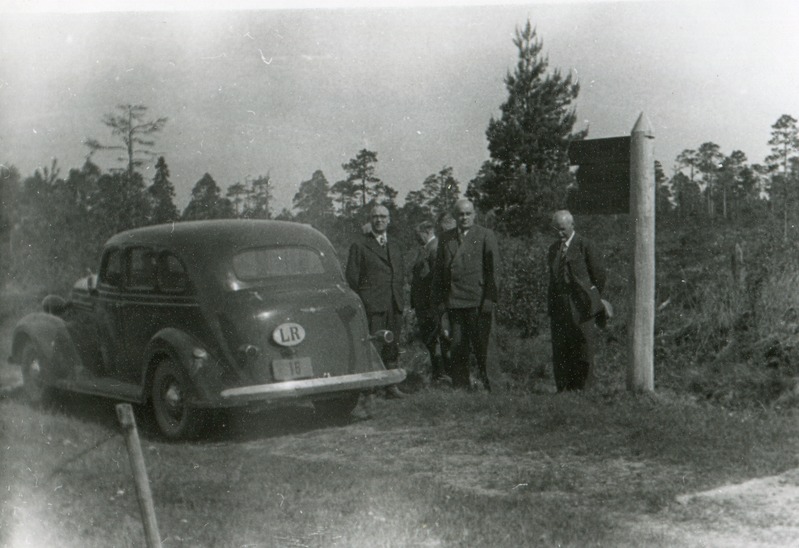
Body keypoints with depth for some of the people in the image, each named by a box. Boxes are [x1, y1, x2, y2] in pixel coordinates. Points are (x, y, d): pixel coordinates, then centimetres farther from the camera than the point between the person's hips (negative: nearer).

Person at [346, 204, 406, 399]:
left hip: (394, 305, 6)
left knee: (392, 346, 8)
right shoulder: (359, 245, 0)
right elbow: (352, 277, -1)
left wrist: (400, 297, 12)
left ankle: (391, 386, 15)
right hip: (372, 305, -6)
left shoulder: (394, 245, 18)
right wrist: (361, 301, -5)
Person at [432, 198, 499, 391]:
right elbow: (438, 271, 14)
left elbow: (493, 269, -2)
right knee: (457, 347, 4)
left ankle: (484, 384, 10)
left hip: (479, 301, -3)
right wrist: (439, 299, 6)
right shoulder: (445, 238, 14)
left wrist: (490, 298, -8)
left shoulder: (486, 236, 3)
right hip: (453, 301, 3)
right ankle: (460, 388, 10)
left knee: (480, 345, -1)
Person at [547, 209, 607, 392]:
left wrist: (592, 299, 6)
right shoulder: (554, 248, 14)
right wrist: (552, 303, 11)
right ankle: (563, 389, 10)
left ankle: (583, 389, 4)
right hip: (559, 307, 6)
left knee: (583, 349, -2)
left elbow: (599, 274, -1)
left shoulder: (585, 245, -5)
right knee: (560, 351, 4)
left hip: (580, 306, -5)